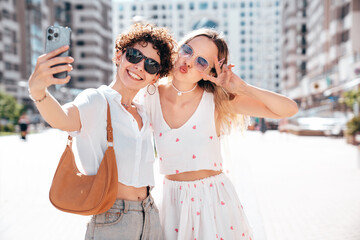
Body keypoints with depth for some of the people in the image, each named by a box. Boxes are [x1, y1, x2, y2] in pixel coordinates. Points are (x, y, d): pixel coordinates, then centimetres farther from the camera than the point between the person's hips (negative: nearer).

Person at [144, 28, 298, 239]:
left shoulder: (216, 101, -11)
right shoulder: (153, 97, -5)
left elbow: (289, 109, -12)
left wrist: (242, 87, -22)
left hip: (215, 198, -1)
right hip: (173, 201, 2)